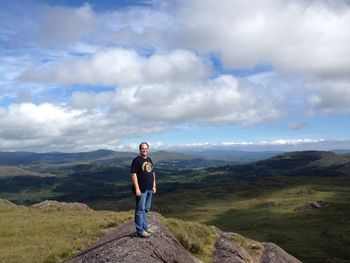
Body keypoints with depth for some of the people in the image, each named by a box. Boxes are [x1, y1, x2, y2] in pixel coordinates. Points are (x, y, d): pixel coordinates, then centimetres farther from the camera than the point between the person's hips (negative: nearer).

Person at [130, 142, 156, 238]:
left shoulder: (149, 160, 13)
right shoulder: (136, 160, -10)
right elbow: (134, 175, -15)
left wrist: (154, 186, 15)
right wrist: (137, 188, -20)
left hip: (149, 189, 8)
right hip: (141, 190, -8)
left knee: (146, 209, 15)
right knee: (140, 210, -1)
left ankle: (145, 227, 26)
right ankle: (140, 230, 5)